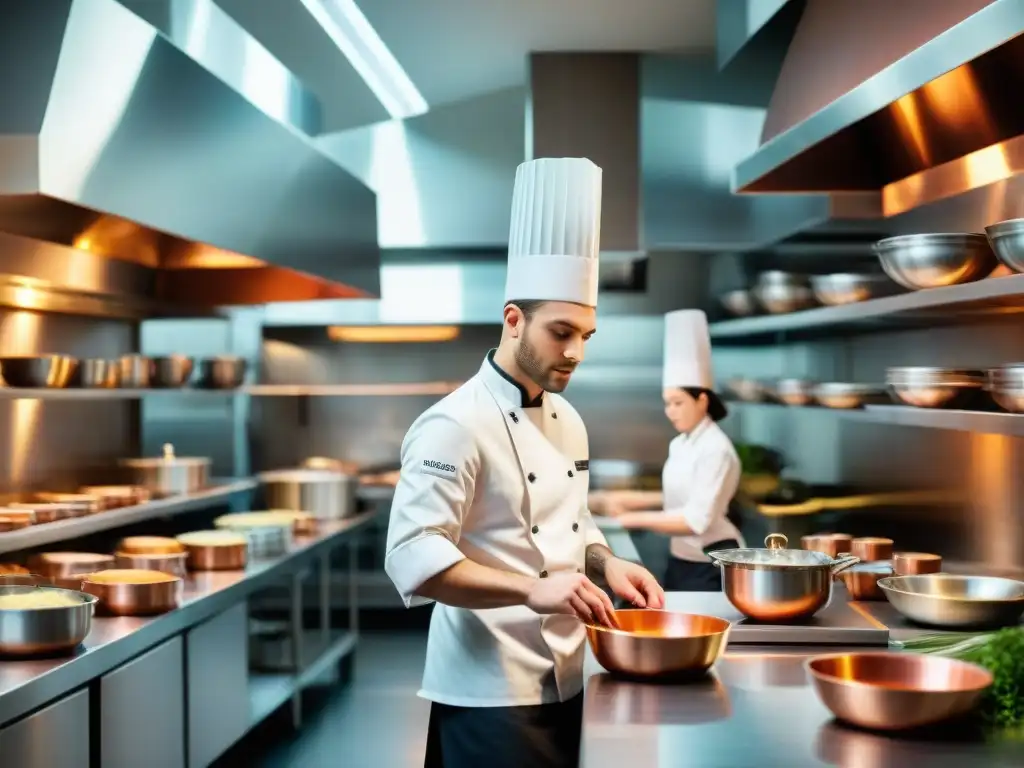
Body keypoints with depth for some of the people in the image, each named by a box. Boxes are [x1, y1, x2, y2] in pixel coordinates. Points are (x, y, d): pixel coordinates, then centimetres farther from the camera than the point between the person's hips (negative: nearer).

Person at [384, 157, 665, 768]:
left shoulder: (567, 420, 10)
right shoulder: (457, 425, -17)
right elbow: (412, 558, -24)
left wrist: (607, 565, 1)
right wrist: (531, 588, -33)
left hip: (565, 683, 8)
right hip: (490, 694, -8)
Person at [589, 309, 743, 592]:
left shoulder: (716, 450, -19)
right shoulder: (680, 444, 8)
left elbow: (696, 520, -24)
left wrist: (636, 518, -21)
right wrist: (630, 500, 6)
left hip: (710, 565, -9)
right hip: (680, 560, 9)